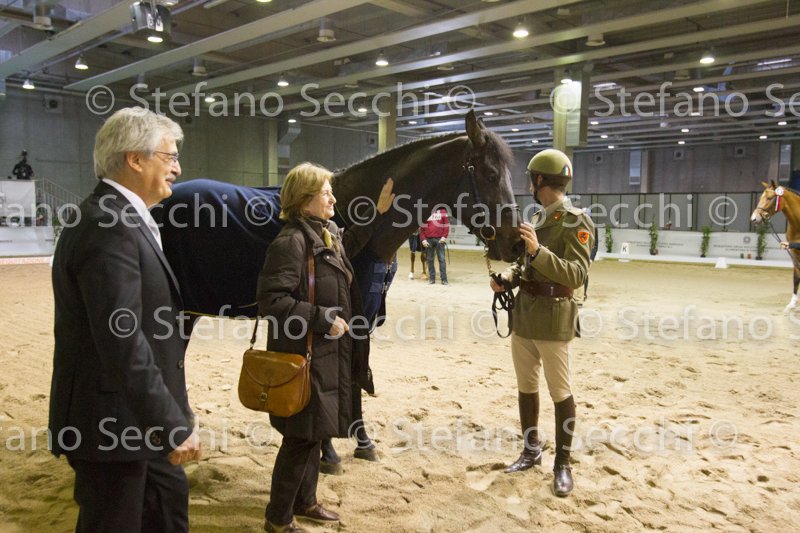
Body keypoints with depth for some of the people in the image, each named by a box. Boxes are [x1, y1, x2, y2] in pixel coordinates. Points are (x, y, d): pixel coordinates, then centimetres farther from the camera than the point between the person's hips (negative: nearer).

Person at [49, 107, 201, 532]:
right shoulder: (108, 226, -23)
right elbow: (121, 341, -29)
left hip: (134, 417, 10)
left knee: (169, 497, 24)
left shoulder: (119, 218, 9)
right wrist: (173, 424, -24)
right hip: (111, 421, -10)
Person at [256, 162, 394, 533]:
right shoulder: (291, 241, -20)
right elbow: (272, 301, -25)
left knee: (314, 433, 20)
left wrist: (379, 211, 23)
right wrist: (324, 319, -23)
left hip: (329, 355, 9)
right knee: (301, 437, 2)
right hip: (303, 357, -9)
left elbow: (350, 245, 30)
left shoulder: (329, 234, 8)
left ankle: (304, 501, 38)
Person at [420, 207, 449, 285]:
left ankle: (444, 279, -1)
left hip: (439, 239, -1)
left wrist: (444, 237, -7)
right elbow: (422, 227, 6)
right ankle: (431, 278, 10)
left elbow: (446, 224, 3)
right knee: (430, 259, 4)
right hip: (428, 240, 1)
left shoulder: (442, 211, 7)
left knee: (441, 259, -3)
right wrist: (423, 239, -3)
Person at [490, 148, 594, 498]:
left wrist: (539, 250, -32)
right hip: (523, 315, 8)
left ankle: (562, 463, 20)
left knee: (559, 392, 6)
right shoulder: (536, 219, 11)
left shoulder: (576, 222, -12)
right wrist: (508, 276, 0)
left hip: (552, 319, -8)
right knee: (526, 387, 16)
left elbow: (576, 276, -21)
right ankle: (531, 451, 32)